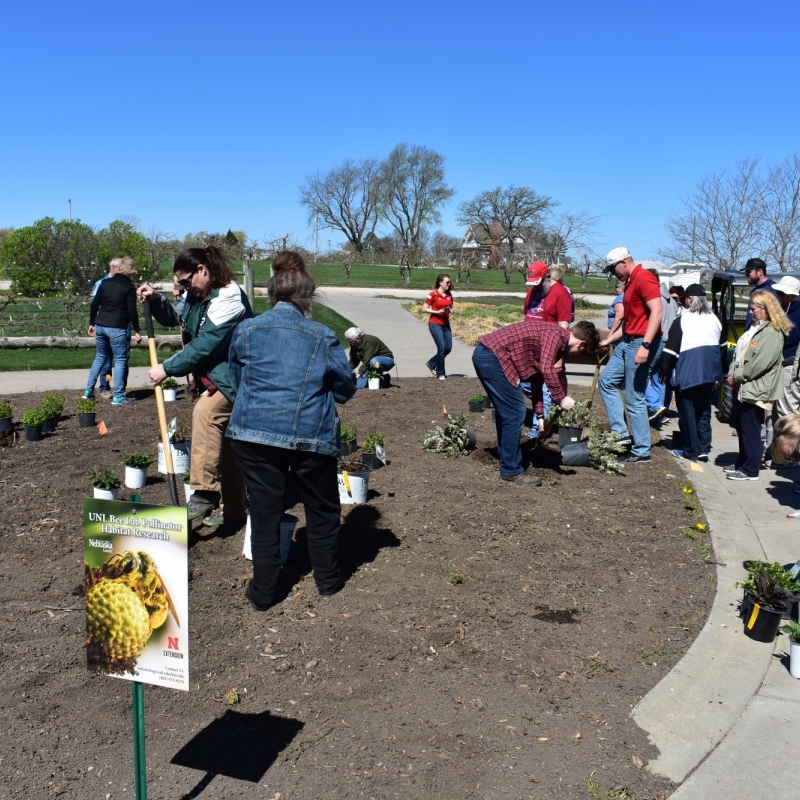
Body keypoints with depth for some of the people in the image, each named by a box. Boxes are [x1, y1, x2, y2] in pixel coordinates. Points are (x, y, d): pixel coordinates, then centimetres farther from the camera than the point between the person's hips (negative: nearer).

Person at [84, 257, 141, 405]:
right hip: (118, 327, -6)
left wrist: (92, 323, 19)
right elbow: (132, 312, -11)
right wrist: (137, 331, -4)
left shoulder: (105, 283, 9)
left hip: (100, 325, 6)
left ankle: (88, 391, 22)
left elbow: (94, 305, 9)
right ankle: (118, 397, -1)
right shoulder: (129, 288, -6)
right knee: (120, 360, 2)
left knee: (100, 357, 20)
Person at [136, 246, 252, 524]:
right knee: (222, 444, 13)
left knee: (205, 413, -34)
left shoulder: (228, 298, -20)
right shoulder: (197, 295, 9)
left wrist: (167, 369, -20)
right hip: (210, 377, 10)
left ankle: (205, 493, -34)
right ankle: (234, 509, 24)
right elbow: (175, 319, 26)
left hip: (231, 378, -10)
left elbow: (203, 346, -25)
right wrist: (156, 300, 6)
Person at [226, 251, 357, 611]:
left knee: (264, 512, 11)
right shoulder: (323, 337, -3)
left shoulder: (246, 331, 2)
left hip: (254, 432, 2)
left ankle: (262, 592, 20)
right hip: (312, 436, -1)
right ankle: (328, 579, 32)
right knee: (322, 509, 17)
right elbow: (346, 388, 4)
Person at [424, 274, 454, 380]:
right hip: (435, 324, -7)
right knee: (441, 348, -9)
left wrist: (451, 310, -2)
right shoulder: (433, 294, -10)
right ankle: (440, 373, 5)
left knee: (448, 348, 6)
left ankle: (431, 364, 28)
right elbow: (424, 309, -9)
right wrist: (437, 312, -19)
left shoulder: (449, 294, 7)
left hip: (446, 324, 7)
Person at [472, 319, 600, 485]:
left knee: (505, 412, 22)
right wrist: (561, 398, -15)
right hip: (493, 357, -11)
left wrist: (539, 414, 24)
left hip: (485, 355, 11)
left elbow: (537, 374, 25)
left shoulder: (556, 340, 20)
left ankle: (507, 460, 36)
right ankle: (511, 471, 4)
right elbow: (546, 369, -23)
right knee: (515, 413, -4)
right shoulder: (556, 334, -10)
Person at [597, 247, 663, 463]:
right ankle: (621, 432, 17)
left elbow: (657, 311, -23)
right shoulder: (630, 282, 17)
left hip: (641, 343, -11)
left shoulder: (644, 278, -13)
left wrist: (645, 345, -29)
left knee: (634, 398, -5)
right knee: (606, 380, 16)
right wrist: (609, 339, 25)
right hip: (627, 341, 11)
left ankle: (641, 451, 5)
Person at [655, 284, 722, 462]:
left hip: (688, 372, -6)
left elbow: (671, 349, -10)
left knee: (687, 411, 3)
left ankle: (691, 451, 7)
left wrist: (663, 372, -3)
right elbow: (720, 346, 17)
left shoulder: (682, 320, -10)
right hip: (709, 372, 6)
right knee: (703, 411, 14)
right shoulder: (714, 319, 10)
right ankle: (703, 449, 16)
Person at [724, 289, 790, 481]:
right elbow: (738, 353, 15)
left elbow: (759, 364, -23)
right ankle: (742, 463, 29)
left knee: (750, 431, -2)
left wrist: (737, 376, -14)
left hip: (755, 391, -10)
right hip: (742, 388, 10)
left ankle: (750, 470, 6)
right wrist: (732, 374, 1)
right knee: (741, 428, 17)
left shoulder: (772, 334, -16)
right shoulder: (755, 328, 15)